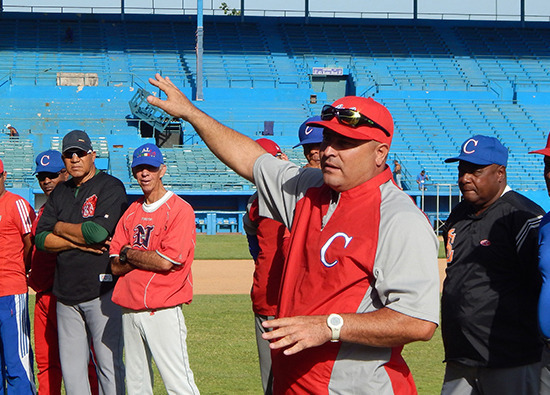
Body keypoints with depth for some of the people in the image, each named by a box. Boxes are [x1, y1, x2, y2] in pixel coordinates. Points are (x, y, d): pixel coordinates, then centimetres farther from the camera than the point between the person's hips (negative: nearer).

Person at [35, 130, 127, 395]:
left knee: (109, 363, -6)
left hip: (102, 291, -6)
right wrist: (79, 242, -9)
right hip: (66, 293, 6)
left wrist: (61, 228, -2)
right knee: (71, 365, 7)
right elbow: (41, 239, 7)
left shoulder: (110, 188, -3)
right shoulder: (59, 193, 16)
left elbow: (99, 231, -18)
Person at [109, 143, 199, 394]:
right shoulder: (132, 212, 16)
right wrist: (149, 257, -8)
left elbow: (167, 262, -16)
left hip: (163, 310, -7)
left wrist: (129, 253, -3)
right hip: (130, 310, 7)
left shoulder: (179, 209, -5)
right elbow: (116, 266, 9)